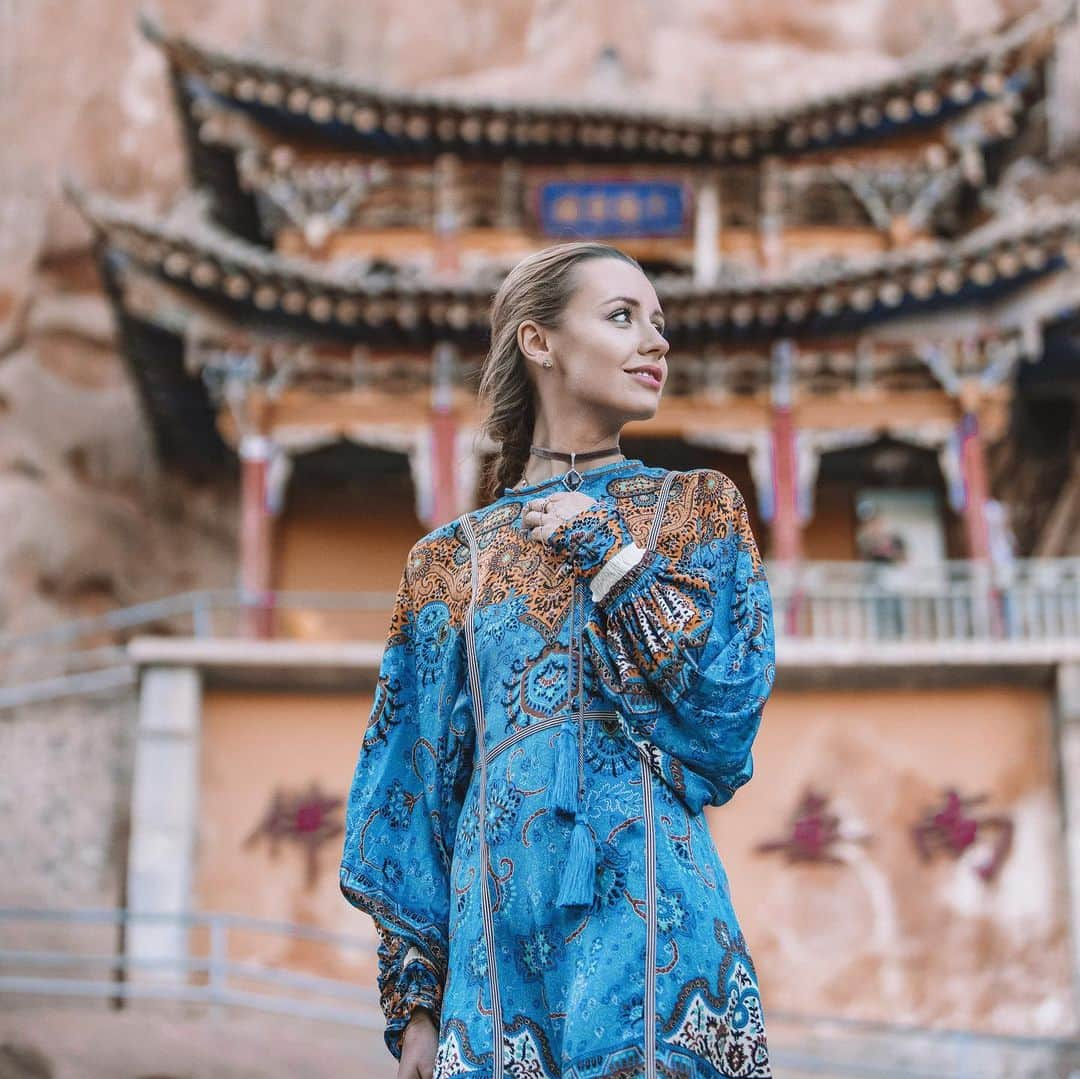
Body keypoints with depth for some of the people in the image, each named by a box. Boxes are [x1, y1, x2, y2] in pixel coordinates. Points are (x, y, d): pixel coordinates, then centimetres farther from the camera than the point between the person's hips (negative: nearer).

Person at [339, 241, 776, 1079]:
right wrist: (415, 996, 3)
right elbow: (416, 786, 9)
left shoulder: (699, 507, 8)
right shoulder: (455, 558, 9)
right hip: (500, 944, 1)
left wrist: (606, 552, -7)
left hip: (654, 931, -1)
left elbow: (728, 720, -5)